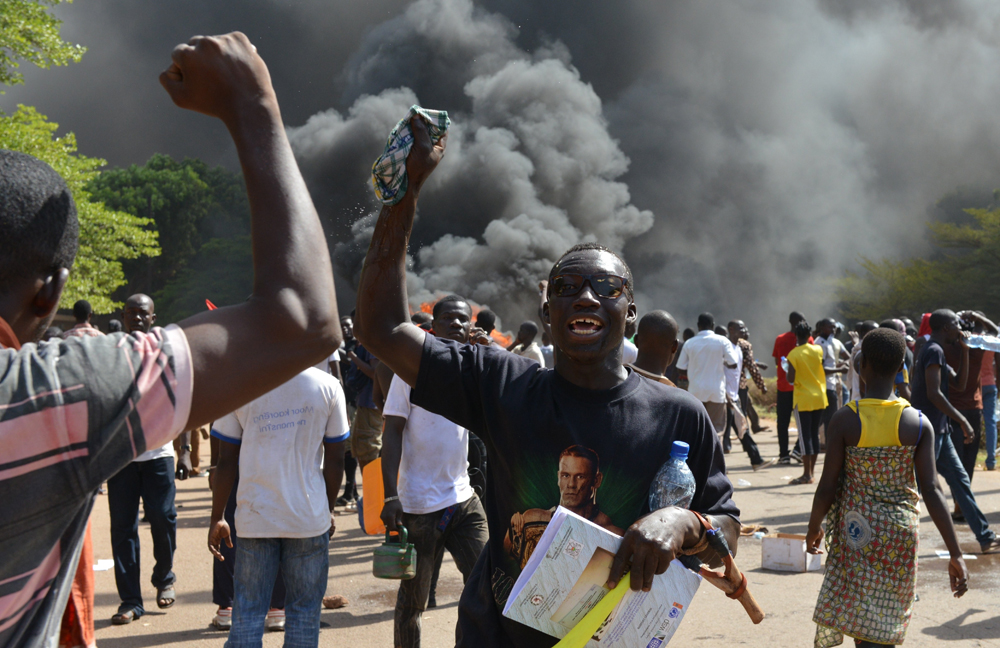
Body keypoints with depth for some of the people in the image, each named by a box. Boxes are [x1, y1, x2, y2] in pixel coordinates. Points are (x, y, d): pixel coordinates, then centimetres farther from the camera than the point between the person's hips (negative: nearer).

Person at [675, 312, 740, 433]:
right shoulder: (722, 341, -5)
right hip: (716, 391, -2)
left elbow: (681, 367, 1)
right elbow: (733, 364, -6)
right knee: (716, 427, 4)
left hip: (695, 391, 2)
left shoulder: (689, 343, -1)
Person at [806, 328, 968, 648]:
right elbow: (932, 491, -10)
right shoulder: (919, 424, -8)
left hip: (856, 533, -1)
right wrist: (955, 554, -6)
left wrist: (813, 528, 9)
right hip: (901, 532, 1)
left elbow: (827, 487, -9)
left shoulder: (844, 420, -12)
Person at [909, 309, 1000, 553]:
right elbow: (933, 393, -23)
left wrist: (964, 350, 9)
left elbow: (959, 382, 18)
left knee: (960, 481, 11)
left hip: (939, 431, 10)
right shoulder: (934, 351, -15)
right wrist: (962, 420, -19)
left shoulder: (936, 352, 17)